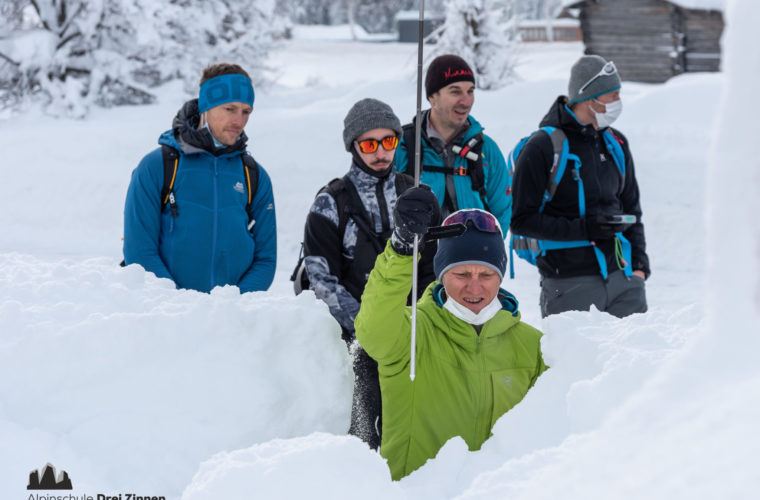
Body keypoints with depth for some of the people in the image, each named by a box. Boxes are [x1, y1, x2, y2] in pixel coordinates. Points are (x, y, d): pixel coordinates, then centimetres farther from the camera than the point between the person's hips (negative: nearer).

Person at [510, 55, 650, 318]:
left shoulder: (616, 143, 13)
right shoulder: (541, 148, -7)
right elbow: (521, 220, -9)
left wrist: (639, 265, 9)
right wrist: (581, 229, -17)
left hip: (622, 276, 5)